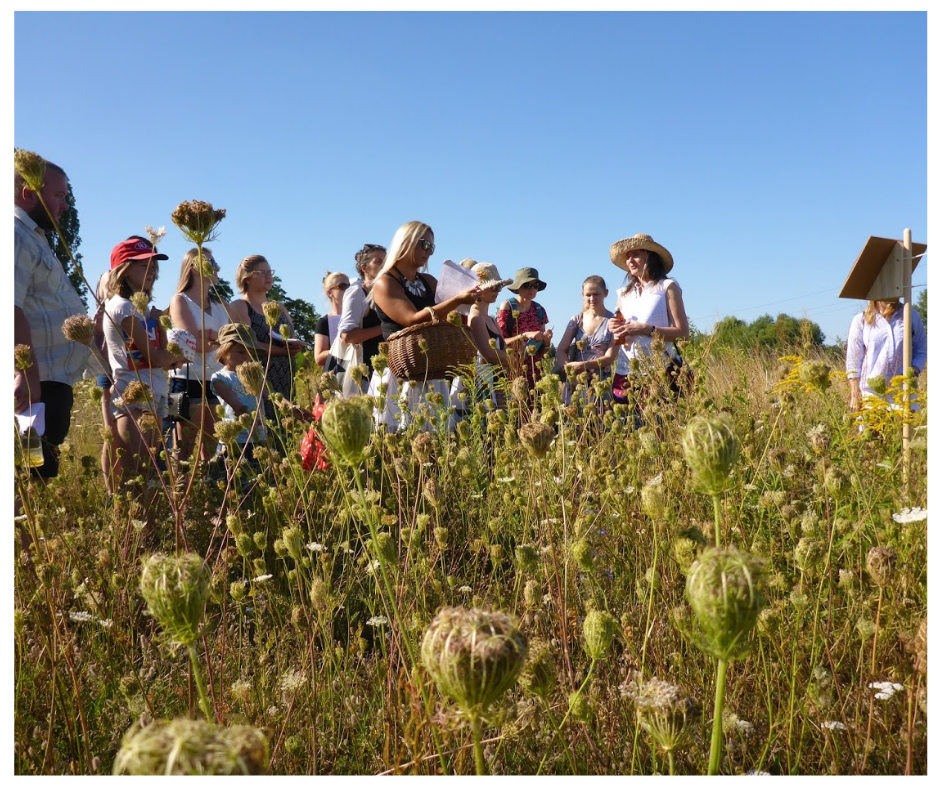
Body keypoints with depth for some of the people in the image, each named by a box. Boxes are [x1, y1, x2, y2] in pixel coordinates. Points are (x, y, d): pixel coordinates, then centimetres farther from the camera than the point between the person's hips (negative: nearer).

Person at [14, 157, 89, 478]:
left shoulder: (33, 237, 23)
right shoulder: (16, 235, -10)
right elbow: (11, 308, -22)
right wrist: (27, 375, -27)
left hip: (52, 380, 11)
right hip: (36, 382, -11)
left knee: (42, 477, 12)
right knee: (32, 477, -10)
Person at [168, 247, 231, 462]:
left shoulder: (221, 305, 17)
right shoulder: (180, 301, 0)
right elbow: (196, 343, -13)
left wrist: (210, 336, -11)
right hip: (189, 382, -6)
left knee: (214, 452, 5)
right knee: (183, 453, -5)